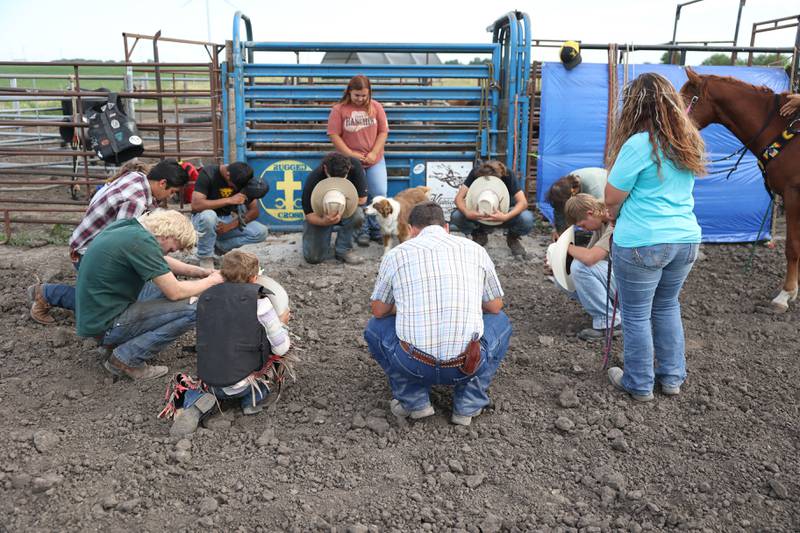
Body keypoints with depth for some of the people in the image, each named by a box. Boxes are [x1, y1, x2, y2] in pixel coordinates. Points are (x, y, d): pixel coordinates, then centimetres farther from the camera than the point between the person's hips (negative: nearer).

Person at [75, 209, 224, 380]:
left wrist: (201, 272, 9)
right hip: (104, 325, -10)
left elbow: (163, 263, 20)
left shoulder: (127, 226, 5)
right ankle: (125, 360, -7)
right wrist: (211, 281, -3)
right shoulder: (142, 241, -22)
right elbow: (175, 292, -19)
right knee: (192, 309, -15)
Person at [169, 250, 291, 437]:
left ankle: (197, 404, 4)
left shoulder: (205, 297, 7)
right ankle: (253, 398, 6)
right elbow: (281, 348, -5)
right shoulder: (258, 301, -7)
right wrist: (281, 322, 16)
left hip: (209, 383, 3)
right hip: (242, 383, -3)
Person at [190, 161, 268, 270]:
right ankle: (206, 258, -18)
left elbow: (254, 211, -8)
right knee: (208, 215, -40)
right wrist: (229, 200, -35)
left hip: (228, 220, 4)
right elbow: (196, 205, -31)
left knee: (261, 232, -20)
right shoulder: (208, 174, -20)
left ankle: (218, 246, -4)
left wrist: (230, 225, -23)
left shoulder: (243, 179, -7)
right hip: (204, 218, -4)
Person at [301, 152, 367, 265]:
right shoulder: (313, 179, -29)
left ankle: (343, 249, -9)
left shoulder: (354, 165, -25)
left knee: (357, 215, -35)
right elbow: (309, 214, -24)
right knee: (313, 257, -16)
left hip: (345, 210, 1)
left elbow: (362, 199, -20)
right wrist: (324, 222, -45)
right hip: (319, 216, -1)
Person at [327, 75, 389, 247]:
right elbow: (334, 135, -8)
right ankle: (362, 232, 13)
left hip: (375, 160, 2)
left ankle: (376, 230, 15)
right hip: (351, 161, -2)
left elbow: (383, 131, 2)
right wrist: (350, 154, -14)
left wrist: (374, 153, -9)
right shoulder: (339, 109, -5)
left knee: (379, 195, 0)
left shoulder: (376, 107, 2)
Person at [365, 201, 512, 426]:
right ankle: (468, 404, 17)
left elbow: (379, 311, 17)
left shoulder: (396, 254, 6)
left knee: (376, 326, 29)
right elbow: (495, 307, 21)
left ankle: (414, 400, 15)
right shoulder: (475, 250, 9)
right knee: (500, 321, 31)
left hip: (413, 364, 0)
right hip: (467, 365, 1)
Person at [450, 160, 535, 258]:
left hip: (503, 212, -1)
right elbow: (459, 197, -24)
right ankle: (480, 235, 3)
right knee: (456, 216, -29)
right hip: (479, 214, 1)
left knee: (527, 219, -34)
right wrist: (467, 213, -47)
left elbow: (523, 202, -30)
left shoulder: (507, 175, -25)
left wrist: (506, 217, -49)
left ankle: (513, 238, 3)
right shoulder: (475, 173, -22)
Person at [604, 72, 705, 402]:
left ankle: (639, 385, 23)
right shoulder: (690, 142, 7)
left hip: (642, 243, -7)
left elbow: (612, 199, -11)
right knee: (667, 306, 23)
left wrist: (613, 214, 12)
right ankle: (672, 377, 33)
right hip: (686, 239, 7)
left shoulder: (639, 144, -16)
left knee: (637, 315, 9)